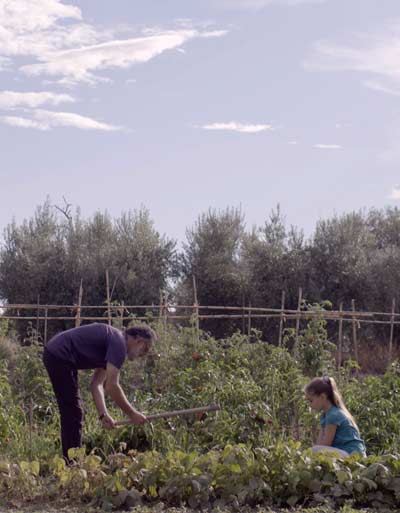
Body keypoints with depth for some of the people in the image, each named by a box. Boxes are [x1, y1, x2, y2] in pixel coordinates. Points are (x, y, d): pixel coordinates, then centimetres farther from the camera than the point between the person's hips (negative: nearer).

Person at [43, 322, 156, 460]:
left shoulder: (113, 340, 17)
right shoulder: (119, 344, -12)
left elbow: (96, 384, 15)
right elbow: (111, 386, -16)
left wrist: (103, 415, 5)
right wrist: (132, 414, -7)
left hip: (54, 354, 10)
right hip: (59, 357, -10)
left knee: (71, 413, 16)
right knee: (73, 414, -5)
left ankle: (70, 461, 22)